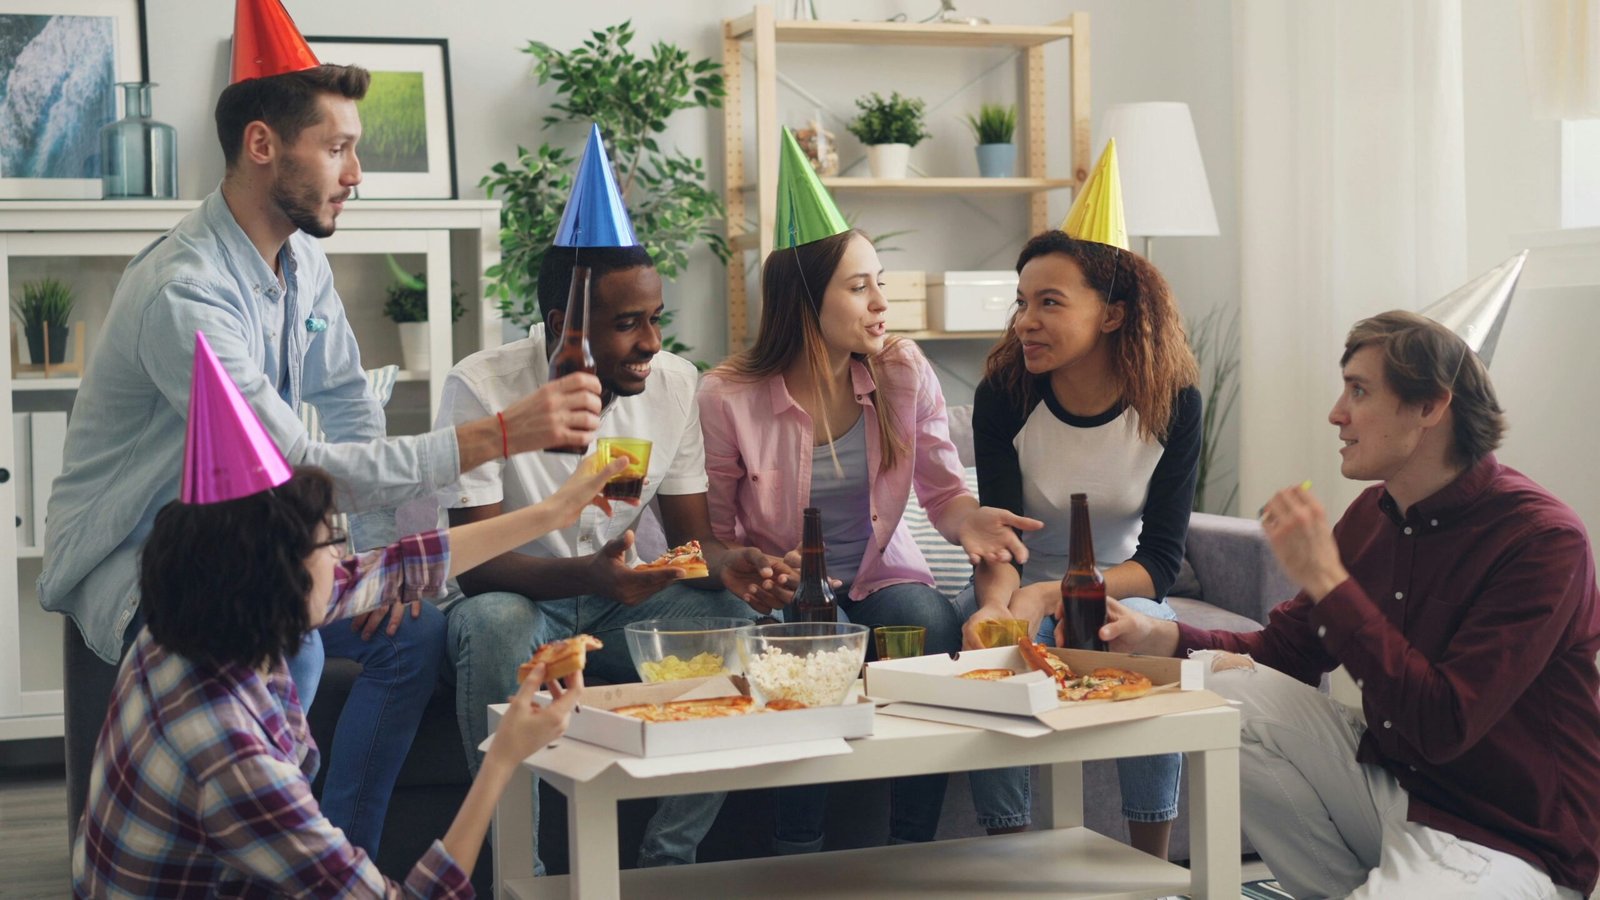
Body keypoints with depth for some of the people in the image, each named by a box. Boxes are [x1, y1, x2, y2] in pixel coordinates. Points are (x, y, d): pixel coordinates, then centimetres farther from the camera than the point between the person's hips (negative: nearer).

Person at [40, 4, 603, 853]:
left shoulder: (302, 261, 1)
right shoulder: (184, 291, -29)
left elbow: (350, 408, 8)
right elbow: (298, 469, -34)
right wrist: (496, 433, -37)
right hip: (132, 563, -9)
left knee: (414, 630, 1)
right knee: (286, 649, -35)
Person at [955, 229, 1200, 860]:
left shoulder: (1170, 403, -14)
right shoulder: (1004, 394, -14)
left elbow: (1160, 560, -17)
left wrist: (1053, 595, -34)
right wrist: (998, 601, -44)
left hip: (1121, 587, 0)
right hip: (1019, 591, 0)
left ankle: (1152, 873, -17)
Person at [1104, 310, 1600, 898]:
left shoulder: (1541, 539, -20)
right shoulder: (1374, 514, 3)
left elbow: (1444, 726, -27)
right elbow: (1287, 650, 8)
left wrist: (1327, 580, -27)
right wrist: (1159, 638, -8)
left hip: (1505, 845, -7)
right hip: (1390, 788, 7)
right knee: (1228, 695, -8)